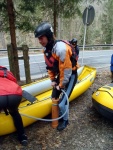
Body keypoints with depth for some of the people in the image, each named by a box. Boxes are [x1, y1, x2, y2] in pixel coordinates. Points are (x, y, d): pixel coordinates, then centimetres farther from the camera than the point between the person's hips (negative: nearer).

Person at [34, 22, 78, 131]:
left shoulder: (61, 48, -32)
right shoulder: (46, 49, -5)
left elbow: (67, 70, -27)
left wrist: (61, 85, -16)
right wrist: (53, 80, 4)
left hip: (70, 76, -8)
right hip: (60, 75, 8)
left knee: (62, 103, -7)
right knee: (54, 97, 17)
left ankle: (65, 120, 23)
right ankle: (59, 113, 44)